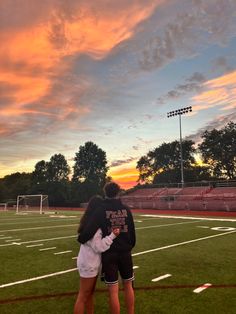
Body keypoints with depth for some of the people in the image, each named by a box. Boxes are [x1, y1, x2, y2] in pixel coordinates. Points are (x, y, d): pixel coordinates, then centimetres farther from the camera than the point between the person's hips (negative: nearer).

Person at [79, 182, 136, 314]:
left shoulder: (102, 209, -9)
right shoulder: (126, 209, 2)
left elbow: (92, 228, -18)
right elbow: (132, 231, 7)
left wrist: (81, 238, 1)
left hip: (109, 254, -3)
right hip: (125, 252, 4)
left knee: (113, 291, 5)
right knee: (128, 285, 21)